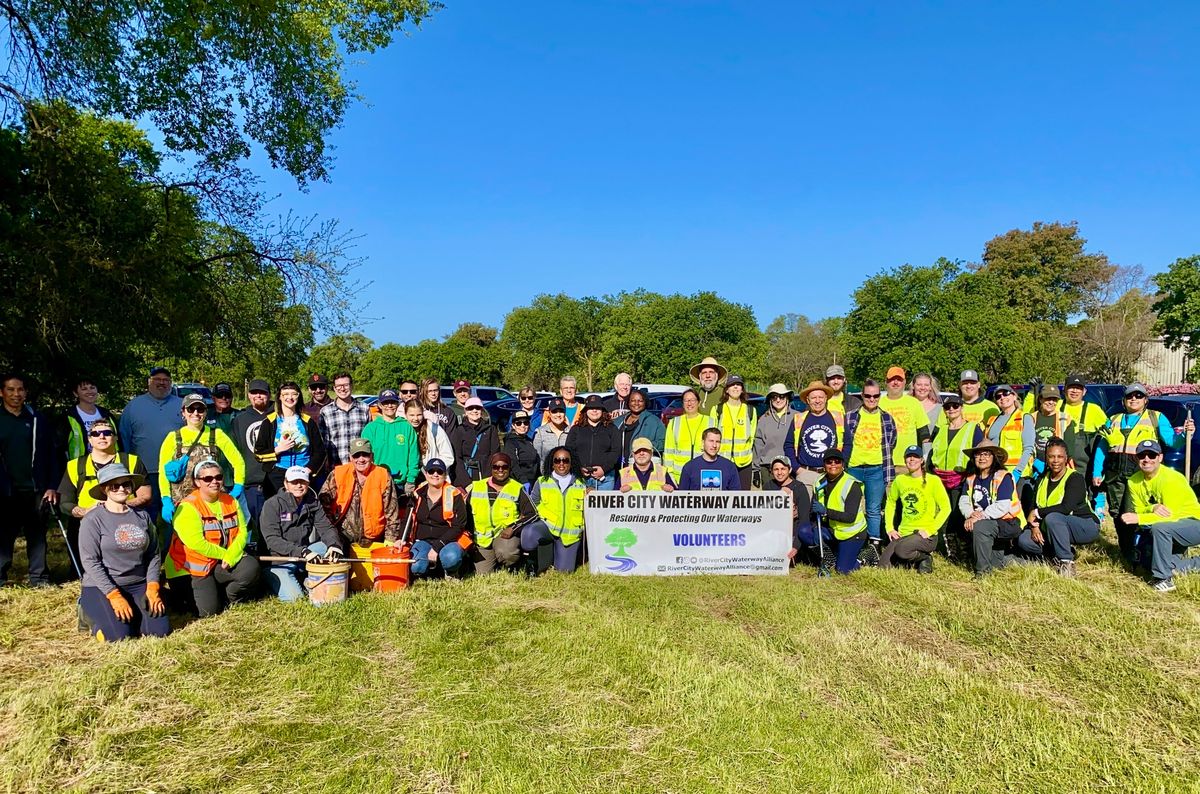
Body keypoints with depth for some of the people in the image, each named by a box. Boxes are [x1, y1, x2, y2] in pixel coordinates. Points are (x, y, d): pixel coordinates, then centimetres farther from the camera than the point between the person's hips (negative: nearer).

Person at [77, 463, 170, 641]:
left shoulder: (142, 516, 5)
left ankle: (132, 612, 17)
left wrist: (152, 588, -5)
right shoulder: (93, 520, -8)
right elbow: (90, 562, -13)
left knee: (160, 630, -14)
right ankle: (93, 612, 11)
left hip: (139, 585, 4)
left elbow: (154, 555, 7)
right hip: (101, 587, -4)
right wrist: (114, 596, -18)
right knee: (118, 635, -22)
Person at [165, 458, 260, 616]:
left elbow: (242, 531, -3)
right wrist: (224, 554, -17)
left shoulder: (230, 502, 5)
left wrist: (231, 556, -19)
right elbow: (196, 543, -23)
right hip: (197, 567, -4)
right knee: (209, 610, -14)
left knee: (251, 567, -24)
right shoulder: (188, 507, -14)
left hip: (227, 562, 5)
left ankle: (231, 596, 5)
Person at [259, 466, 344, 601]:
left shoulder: (313, 503, 4)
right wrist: (302, 552, -34)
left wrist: (334, 544, -30)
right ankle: (270, 577, 7)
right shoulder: (272, 505, -11)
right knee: (293, 596, -24)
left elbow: (326, 527, -5)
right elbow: (272, 541, -20)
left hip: (303, 556, 5)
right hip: (279, 560, -4)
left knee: (331, 544, -18)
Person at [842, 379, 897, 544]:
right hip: (853, 469, 0)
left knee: (874, 510, 3)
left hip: (876, 470, 0)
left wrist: (888, 473, 4)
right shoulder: (850, 417, 5)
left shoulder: (887, 418, 8)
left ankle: (875, 545, 10)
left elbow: (890, 445, 10)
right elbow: (844, 443, 7)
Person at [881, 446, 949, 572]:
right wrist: (890, 528, 8)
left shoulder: (933, 481, -7)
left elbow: (946, 508, -6)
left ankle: (926, 558, 0)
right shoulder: (900, 480, 6)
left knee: (901, 550, -34)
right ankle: (915, 555, 17)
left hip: (925, 535, -5)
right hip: (903, 533, 5)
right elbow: (890, 502, 18)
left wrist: (929, 530, -14)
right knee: (883, 565, -10)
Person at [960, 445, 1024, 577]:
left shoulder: (1003, 477, -13)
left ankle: (983, 570, -19)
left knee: (979, 526, -29)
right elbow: (963, 502, -2)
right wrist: (971, 514, -23)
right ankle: (998, 561, 6)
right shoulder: (971, 479, 8)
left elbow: (1002, 507, -23)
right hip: (989, 523, 8)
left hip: (1010, 523, -8)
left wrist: (979, 517, -27)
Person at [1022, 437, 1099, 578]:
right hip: (1053, 531, 6)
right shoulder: (1042, 479, 7)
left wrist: (1038, 513, -19)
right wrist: (1034, 526, -17)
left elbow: (1067, 508, -27)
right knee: (1024, 539, -15)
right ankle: (1065, 551, -2)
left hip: (1086, 527, -6)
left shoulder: (1076, 478, -13)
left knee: (1052, 517, -35)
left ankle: (1066, 562, -23)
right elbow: (1032, 507, 2)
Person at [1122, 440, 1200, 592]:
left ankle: (1164, 578, -22)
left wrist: (1138, 518, -36)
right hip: (1171, 533, 7)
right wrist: (1152, 508, -28)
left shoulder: (1171, 479, -24)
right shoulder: (1134, 481, -5)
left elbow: (1169, 516, -28)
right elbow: (1139, 510, -7)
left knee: (1159, 528, -35)